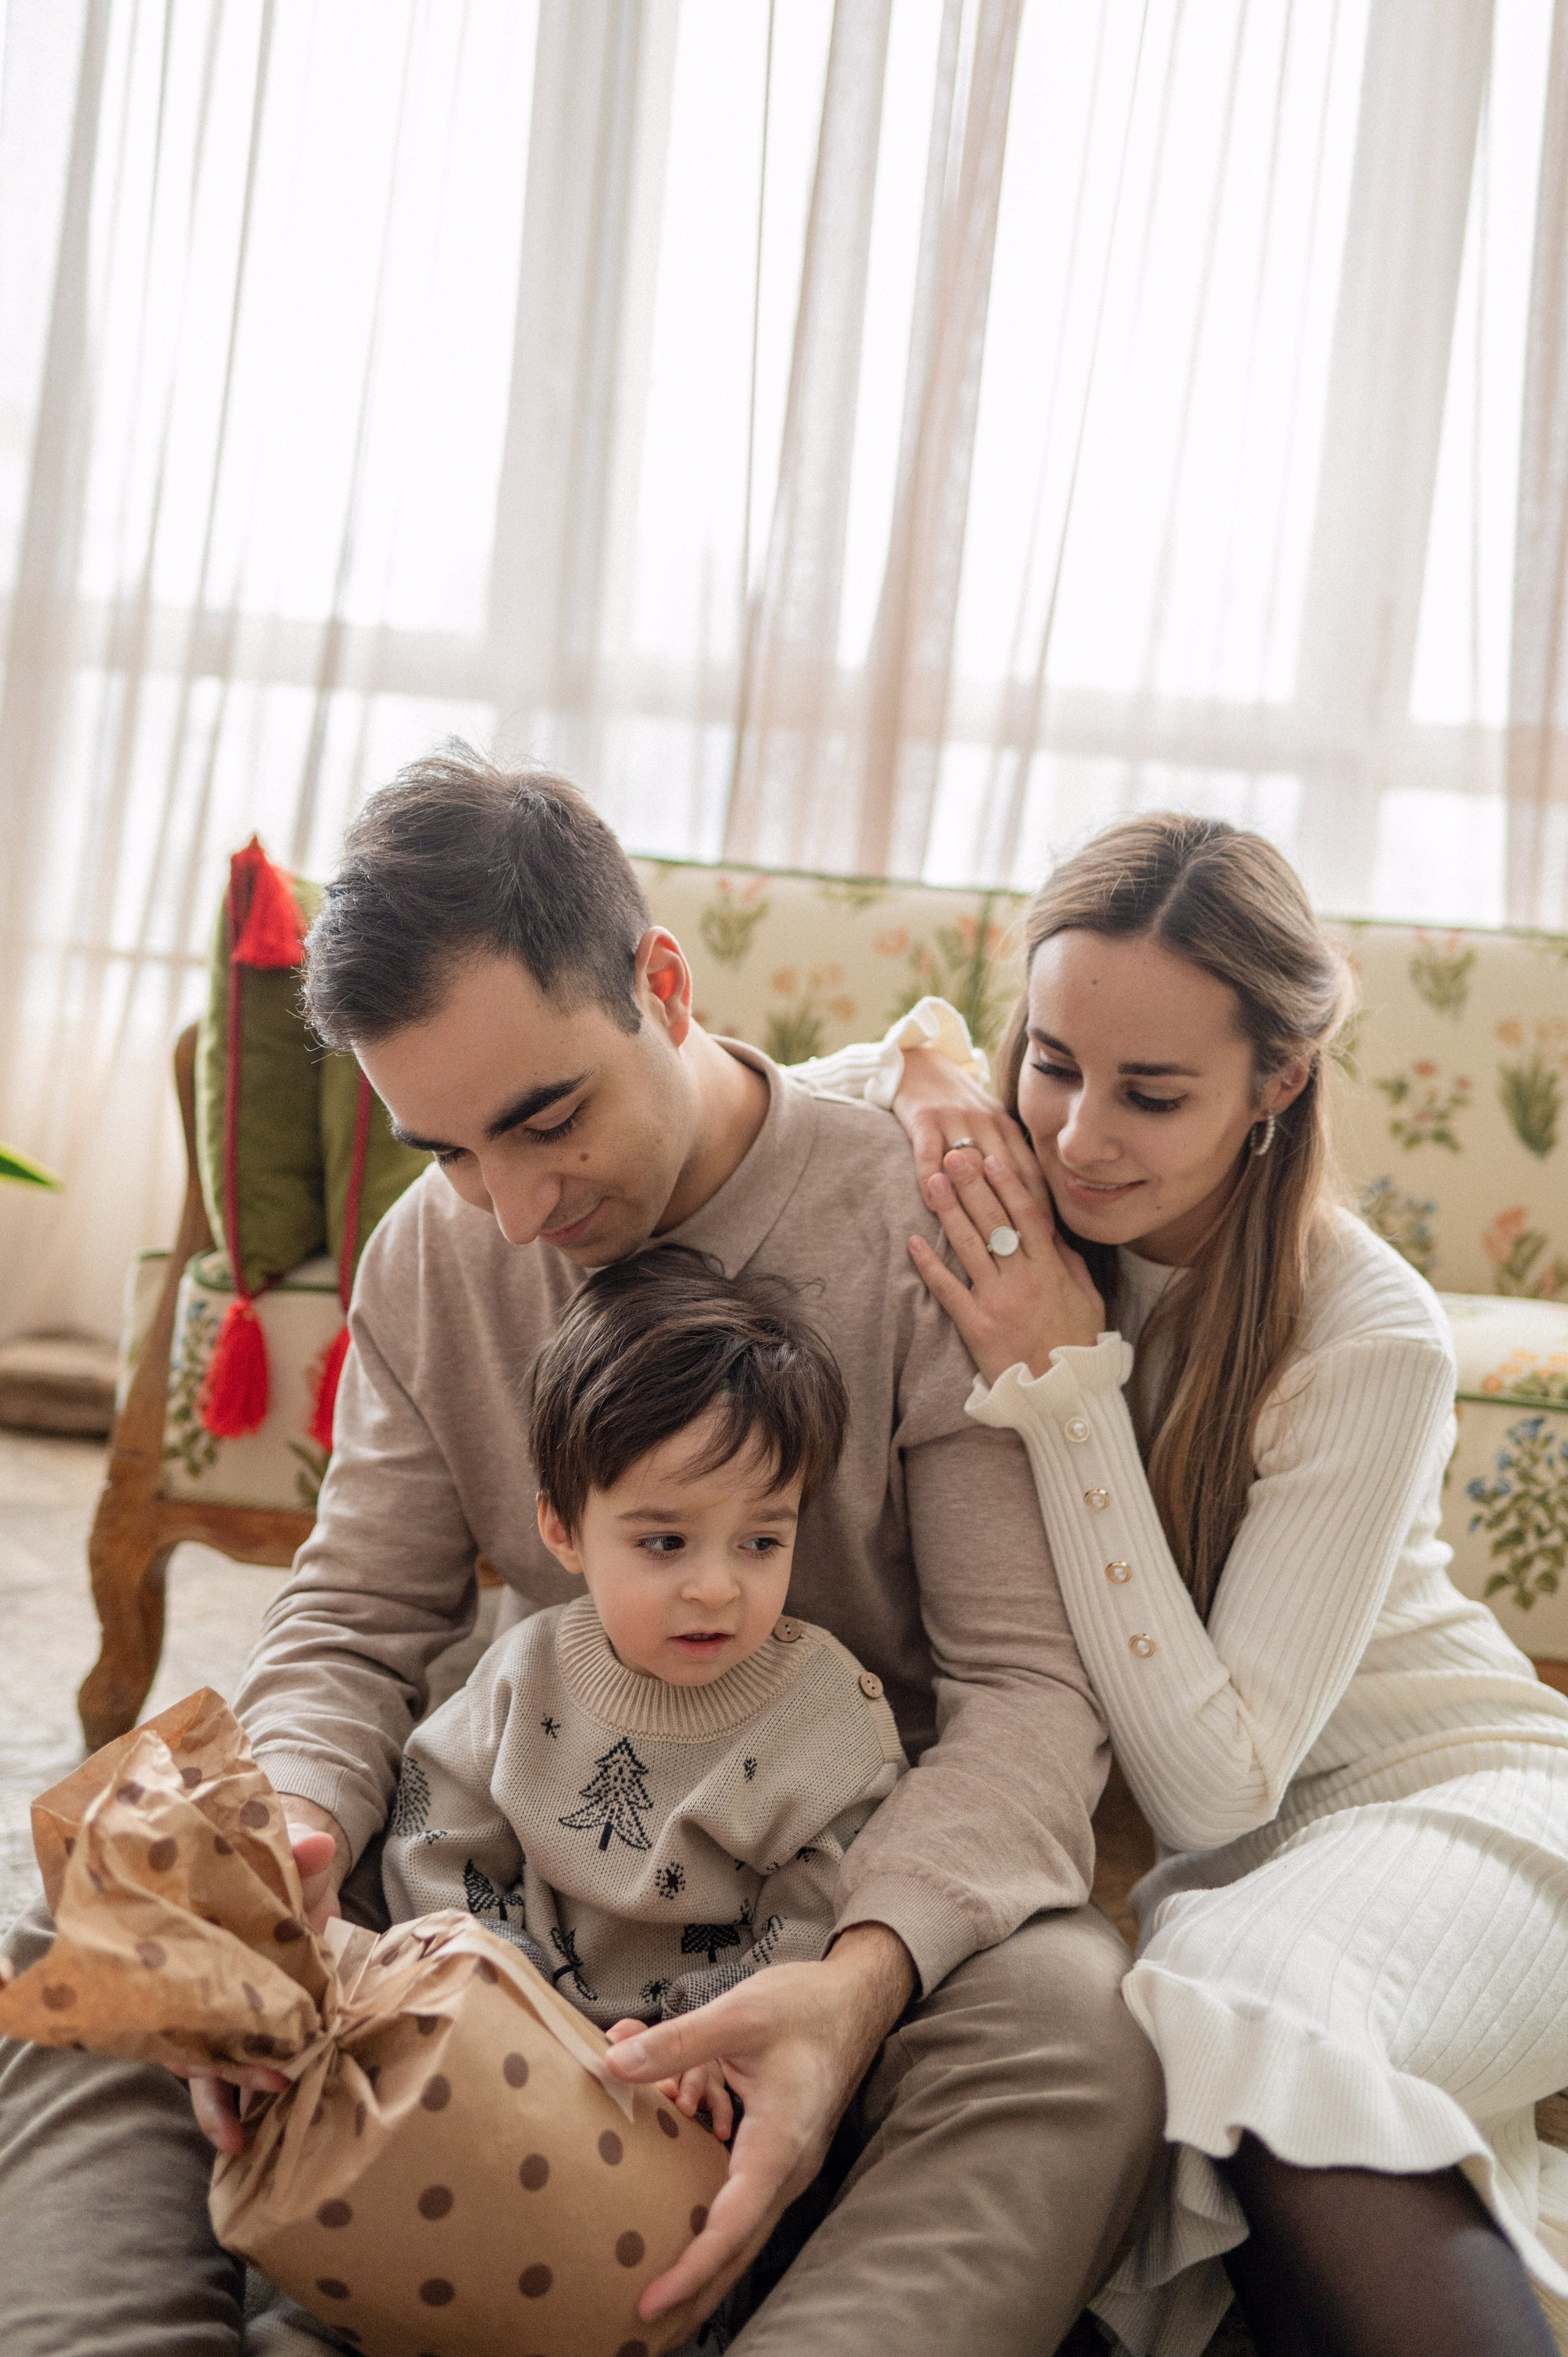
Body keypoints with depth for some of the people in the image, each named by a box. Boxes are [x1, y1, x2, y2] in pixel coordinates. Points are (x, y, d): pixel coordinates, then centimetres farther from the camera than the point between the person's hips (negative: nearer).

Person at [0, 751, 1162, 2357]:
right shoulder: (431, 1258, 2)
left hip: (881, 1901, -4)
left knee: (1071, 2034, -38)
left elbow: (1027, 1684, -17)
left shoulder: (929, 1232, -14)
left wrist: (865, 1974, -37)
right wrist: (287, 1828, -21)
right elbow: (354, 1623, 5)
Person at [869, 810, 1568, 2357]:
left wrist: (1067, 1387, -28)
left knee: (1238, 2004, -38)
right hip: (1174, 1865, 5)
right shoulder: (1014, 1230, -7)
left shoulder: (1374, 1345, -21)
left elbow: (1213, 1788, -22)